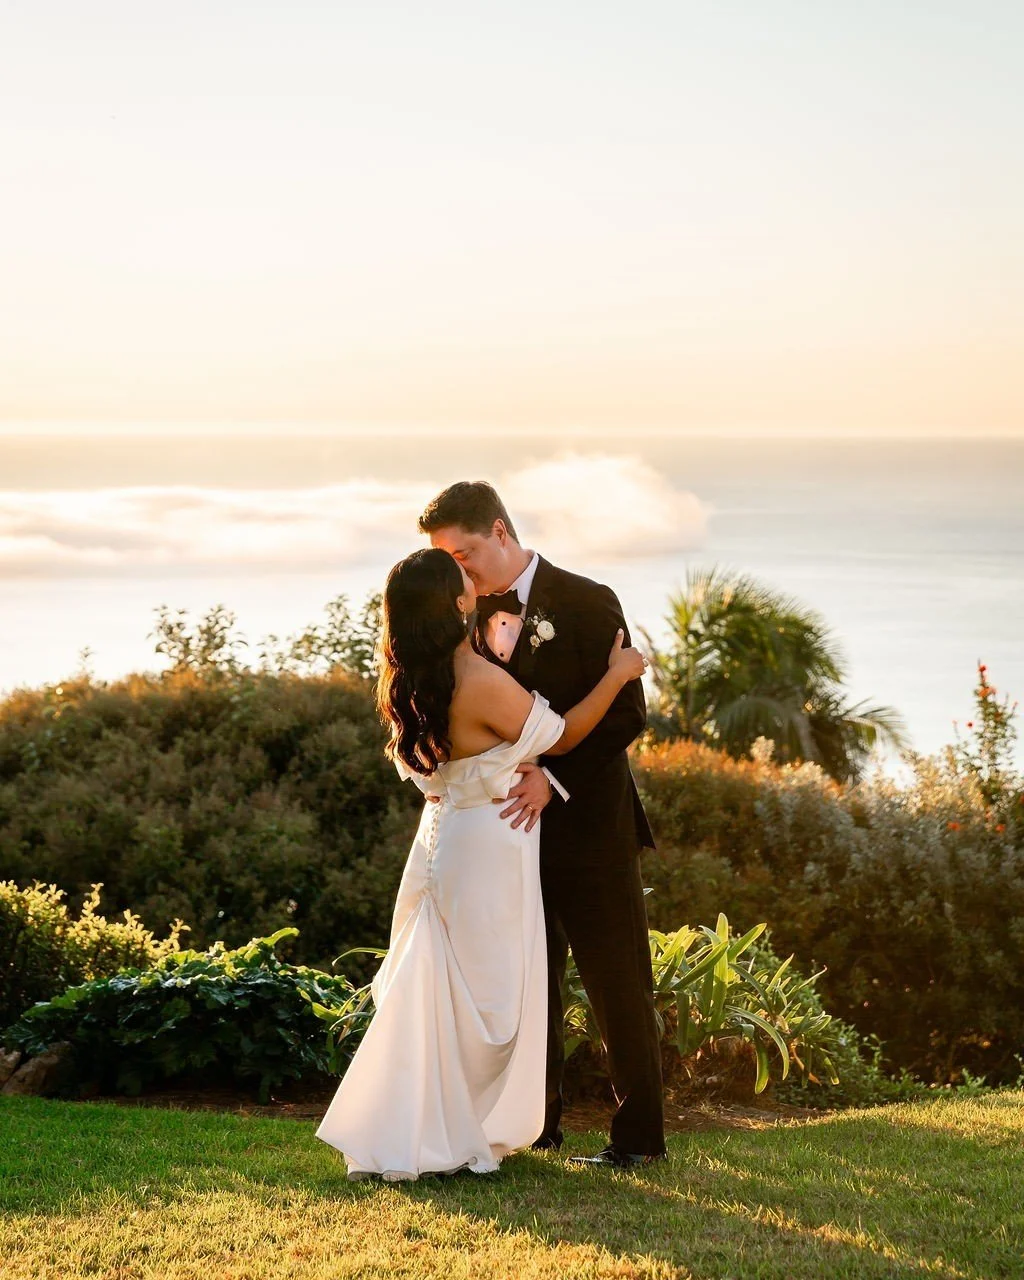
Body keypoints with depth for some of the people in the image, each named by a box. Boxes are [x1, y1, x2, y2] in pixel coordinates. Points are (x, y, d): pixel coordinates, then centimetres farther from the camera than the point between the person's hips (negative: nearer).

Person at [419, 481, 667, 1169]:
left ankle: (639, 1134, 9)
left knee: (618, 984, 1)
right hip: (515, 823, 6)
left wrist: (552, 777, -21)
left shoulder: (587, 603, -10)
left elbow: (627, 713, -13)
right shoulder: (472, 615, 7)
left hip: (586, 823, -6)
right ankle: (538, 1120, 23)